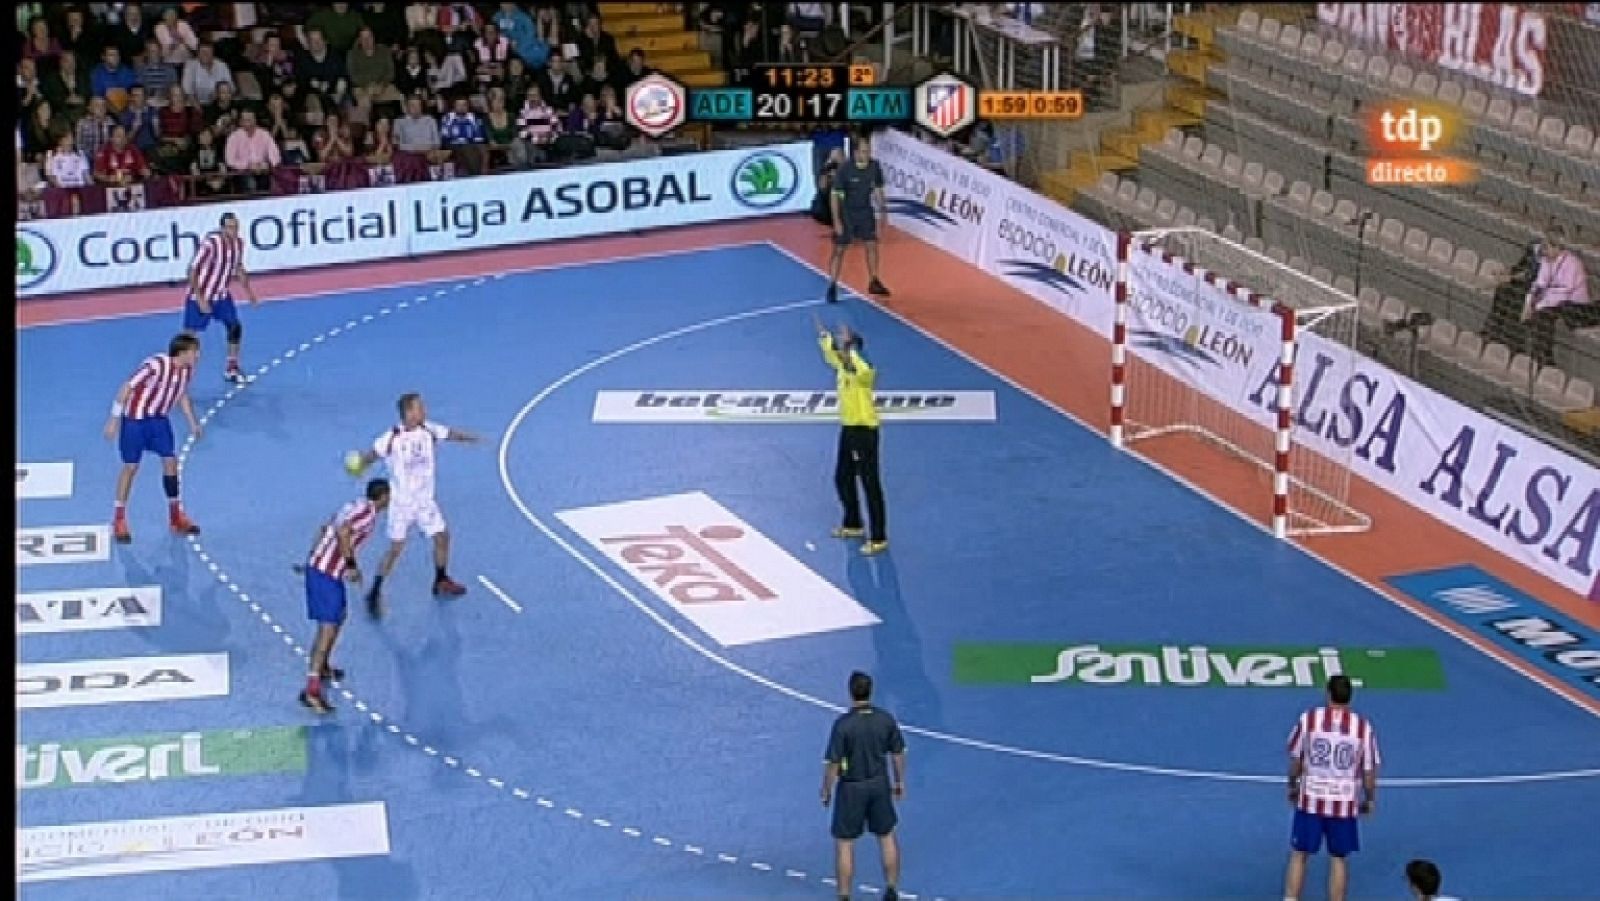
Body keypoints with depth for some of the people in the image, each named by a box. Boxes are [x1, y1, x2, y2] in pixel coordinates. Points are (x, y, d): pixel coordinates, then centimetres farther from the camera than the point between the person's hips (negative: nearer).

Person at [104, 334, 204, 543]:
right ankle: (119, 521, 8)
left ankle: (176, 517, 13)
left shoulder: (186, 369, -7)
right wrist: (114, 420, -23)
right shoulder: (155, 366, -29)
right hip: (135, 418, -6)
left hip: (159, 419, 6)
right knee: (130, 466, -2)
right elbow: (126, 389, -24)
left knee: (170, 461, 1)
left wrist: (193, 422, 11)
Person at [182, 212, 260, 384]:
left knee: (235, 326, 2)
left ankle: (231, 369, 16)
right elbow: (192, 271, -25)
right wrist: (200, 299, -27)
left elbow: (239, 268, 14)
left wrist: (248, 291, 9)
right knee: (189, 334, -5)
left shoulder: (238, 244, -6)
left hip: (221, 295, 6)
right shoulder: (210, 244, -28)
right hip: (200, 297, -6)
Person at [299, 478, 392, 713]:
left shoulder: (357, 506, 16)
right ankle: (312, 690, -20)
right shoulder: (368, 512, -12)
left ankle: (323, 667, 44)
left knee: (338, 617, 28)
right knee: (328, 628, -13)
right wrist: (351, 565, -23)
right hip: (326, 573, -10)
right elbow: (343, 532, -29)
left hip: (317, 565, 10)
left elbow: (326, 530, 25)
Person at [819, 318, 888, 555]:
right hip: (847, 429, 10)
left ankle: (879, 539, -5)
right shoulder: (843, 366, 6)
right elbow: (831, 355, 29)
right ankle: (853, 525, 40)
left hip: (864, 431, -10)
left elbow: (863, 370, -46)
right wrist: (825, 335, 24)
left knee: (870, 485, -7)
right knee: (843, 479, 21)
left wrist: (848, 347, -40)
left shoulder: (865, 372, -20)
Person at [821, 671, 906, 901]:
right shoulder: (886, 719, -8)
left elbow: (833, 763, -16)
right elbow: (898, 753, 3)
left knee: (844, 843, 8)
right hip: (880, 784, 4)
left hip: (851, 788, -4)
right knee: (887, 837, 19)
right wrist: (899, 781, 17)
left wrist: (826, 791, -3)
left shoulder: (843, 724, -21)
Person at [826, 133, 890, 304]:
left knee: (872, 245, 8)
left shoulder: (874, 166, -11)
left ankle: (874, 282, 24)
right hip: (846, 213, -4)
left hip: (866, 211, 4)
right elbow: (835, 195, -18)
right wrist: (836, 221, -21)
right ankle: (832, 287, 7)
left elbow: (878, 189, 6)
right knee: (839, 250, -1)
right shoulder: (844, 170, -24)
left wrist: (882, 209, 8)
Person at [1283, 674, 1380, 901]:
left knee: (1298, 855, 11)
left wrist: (1293, 786, 20)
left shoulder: (1308, 719, -7)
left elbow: (1295, 760, 2)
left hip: (1311, 800, 0)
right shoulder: (1364, 727, -6)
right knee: (1338, 859, 11)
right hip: (1345, 804, 0)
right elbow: (1369, 771, 0)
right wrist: (1369, 799, 16)